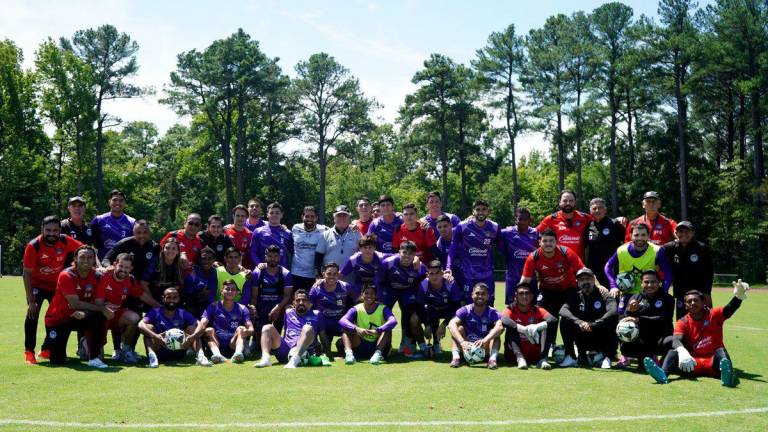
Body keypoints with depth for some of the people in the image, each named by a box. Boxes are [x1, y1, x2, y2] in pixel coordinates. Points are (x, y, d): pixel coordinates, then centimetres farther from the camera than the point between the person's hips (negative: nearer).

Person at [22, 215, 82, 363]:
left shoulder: (65, 241, -19)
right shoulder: (33, 246, -26)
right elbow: (27, 274, -22)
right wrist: (31, 301, -24)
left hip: (57, 285, 4)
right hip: (38, 285, -4)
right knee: (32, 313, -21)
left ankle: (47, 349, 23)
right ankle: (29, 351, -11)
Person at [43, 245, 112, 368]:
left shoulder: (96, 276, -8)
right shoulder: (66, 276, -21)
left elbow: (98, 303, -10)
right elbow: (75, 304, -28)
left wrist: (84, 313, -31)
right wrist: (103, 309, -31)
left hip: (78, 317, 3)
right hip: (57, 319, -3)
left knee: (99, 317, -30)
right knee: (58, 361, -6)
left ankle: (94, 358, -19)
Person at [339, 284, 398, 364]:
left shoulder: (383, 308, -6)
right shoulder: (356, 309, -3)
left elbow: (393, 321, -27)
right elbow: (342, 321, -22)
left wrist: (377, 331, -44)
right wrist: (356, 329, -40)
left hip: (378, 345, -1)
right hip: (360, 348, 1)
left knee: (387, 329, -24)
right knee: (347, 329, -18)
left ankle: (378, 353, -41)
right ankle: (349, 353, -39)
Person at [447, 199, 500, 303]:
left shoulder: (494, 228, 1)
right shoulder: (462, 227, -7)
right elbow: (453, 249, -3)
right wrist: (449, 269, -11)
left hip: (487, 275, 2)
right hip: (467, 275, -2)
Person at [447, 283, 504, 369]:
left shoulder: (492, 312, -10)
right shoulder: (465, 310, -9)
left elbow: (500, 327, -31)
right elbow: (451, 324, -26)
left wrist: (485, 340, -47)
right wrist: (462, 342, -43)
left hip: (485, 349, 0)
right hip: (467, 347, 1)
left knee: (495, 333, -23)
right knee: (459, 328, -21)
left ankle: (493, 358, -37)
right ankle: (455, 357, -33)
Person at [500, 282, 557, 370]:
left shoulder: (537, 310, 1)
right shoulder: (511, 309, -4)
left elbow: (554, 320, -20)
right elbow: (504, 320, -29)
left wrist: (536, 327, -37)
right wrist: (525, 330, -41)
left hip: (535, 355, 2)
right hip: (513, 355, -1)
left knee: (546, 326, -15)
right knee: (511, 327, -23)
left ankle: (543, 359, -21)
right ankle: (520, 359, -29)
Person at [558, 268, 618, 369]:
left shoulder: (604, 296, -4)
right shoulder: (576, 297, 4)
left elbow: (613, 312, -26)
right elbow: (563, 310, -17)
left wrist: (592, 325, -36)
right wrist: (579, 322, -35)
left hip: (602, 340, -2)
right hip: (584, 341, 2)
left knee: (613, 319, -28)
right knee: (565, 321, -19)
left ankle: (607, 357, -16)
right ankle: (570, 357, -12)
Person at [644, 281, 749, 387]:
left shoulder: (714, 315, 2)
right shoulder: (683, 322, 1)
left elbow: (729, 309, -19)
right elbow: (676, 340, -19)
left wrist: (738, 296, -41)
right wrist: (682, 352, -43)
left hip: (712, 363, 0)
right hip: (693, 363, 0)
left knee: (721, 351, -28)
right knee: (673, 351, -24)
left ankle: (727, 374, -56)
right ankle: (663, 373, -52)